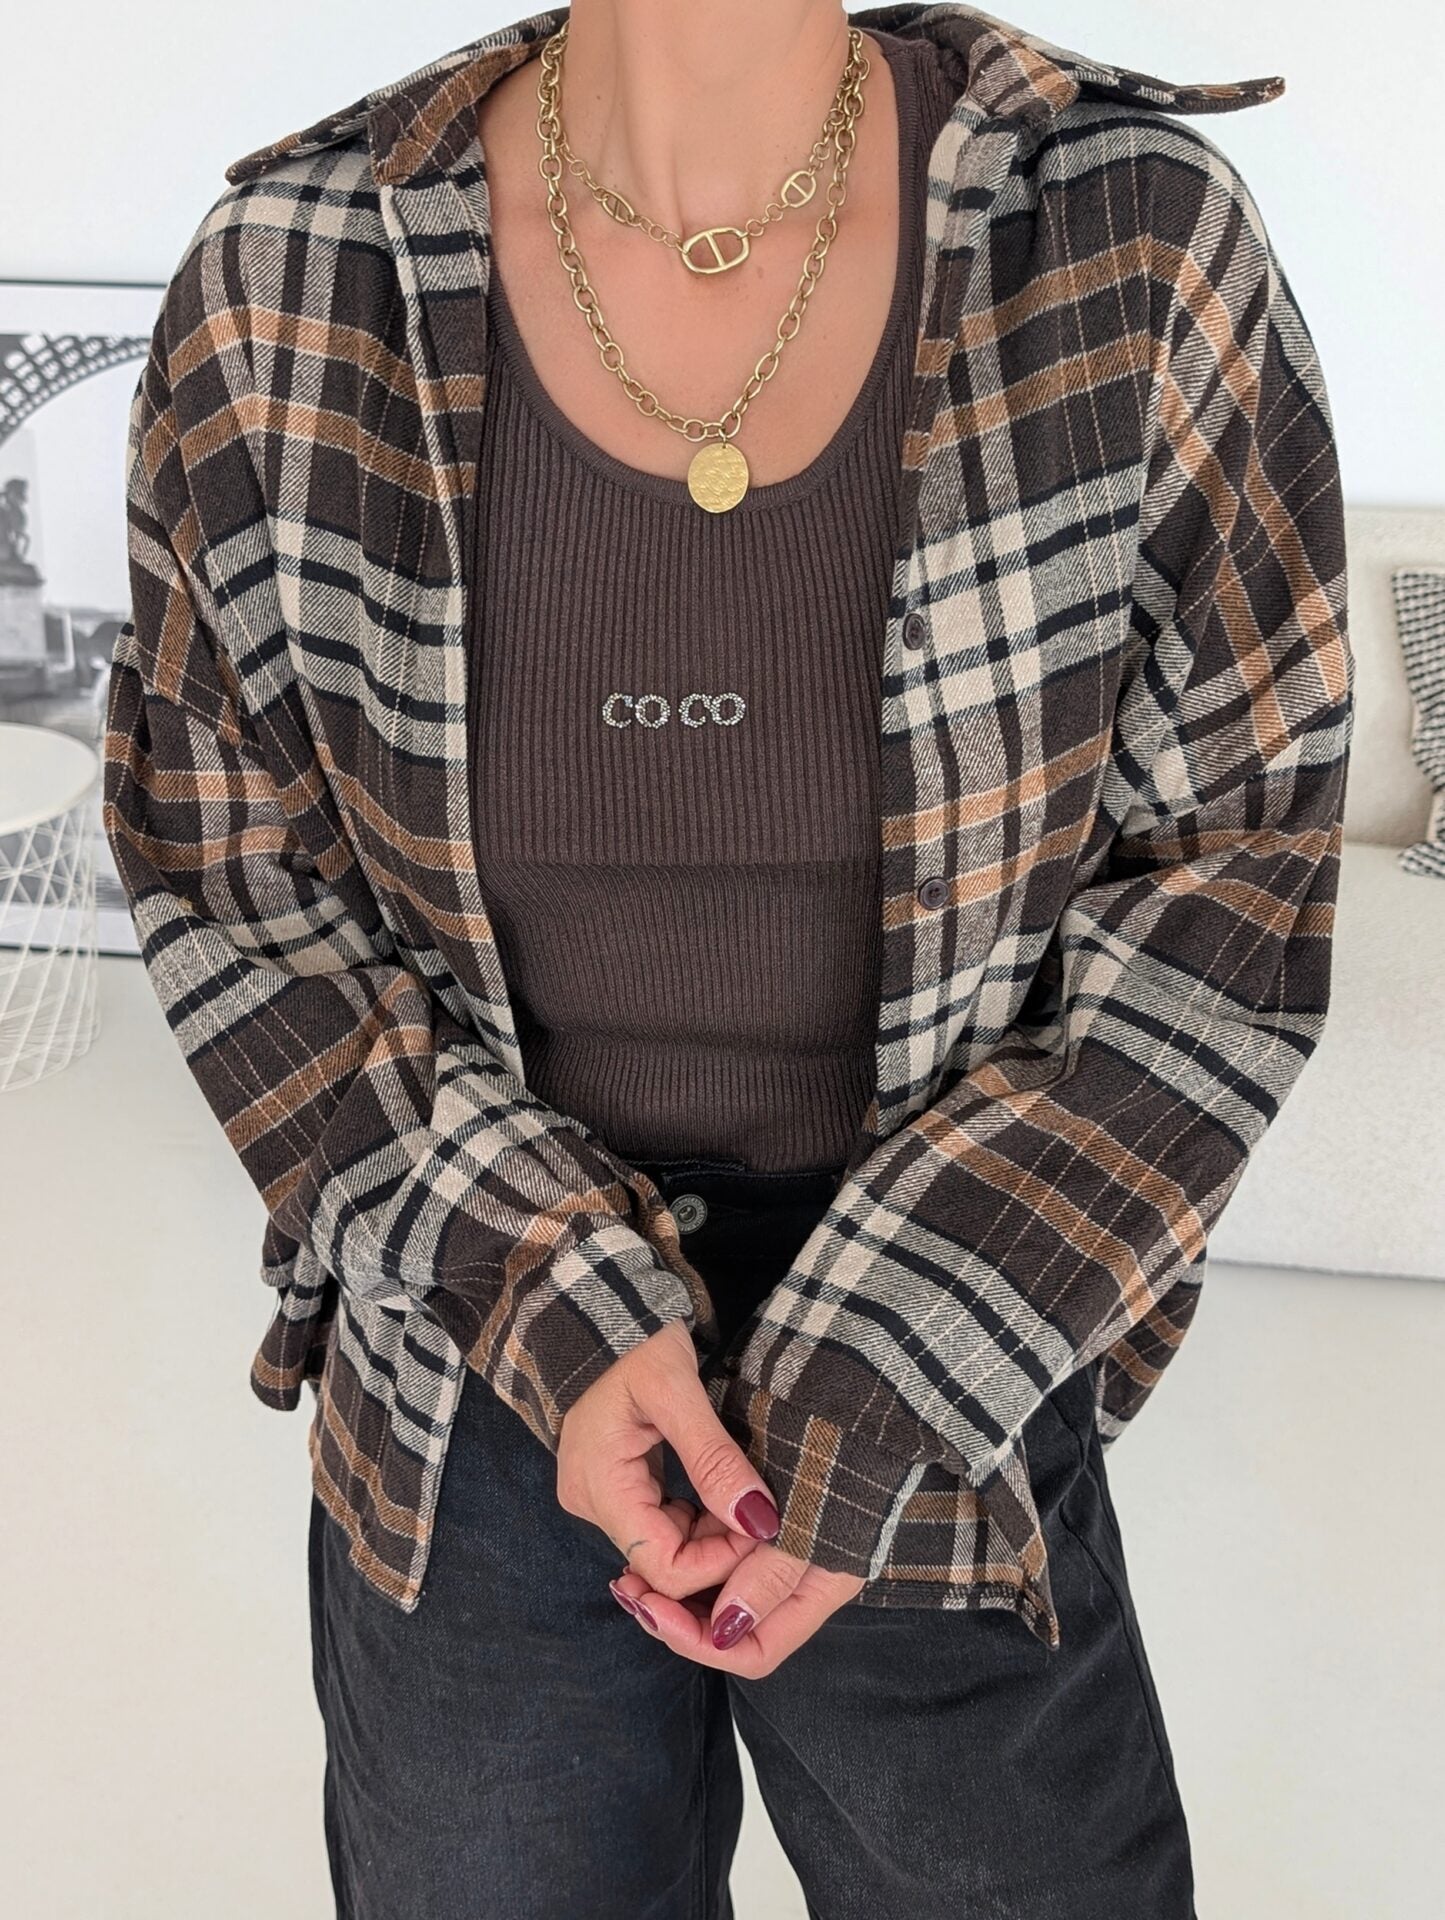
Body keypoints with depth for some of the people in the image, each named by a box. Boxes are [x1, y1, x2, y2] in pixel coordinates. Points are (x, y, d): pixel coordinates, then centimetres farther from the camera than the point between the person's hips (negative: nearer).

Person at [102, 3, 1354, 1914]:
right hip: (478, 1397, 1)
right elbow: (229, 874, -3)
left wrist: (886, 1384, -14)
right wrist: (541, 1301, -14)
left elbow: (1237, 873, -9)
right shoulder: (287, 285, -11)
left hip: (951, 1416, 0)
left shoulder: (1142, 245, -14)